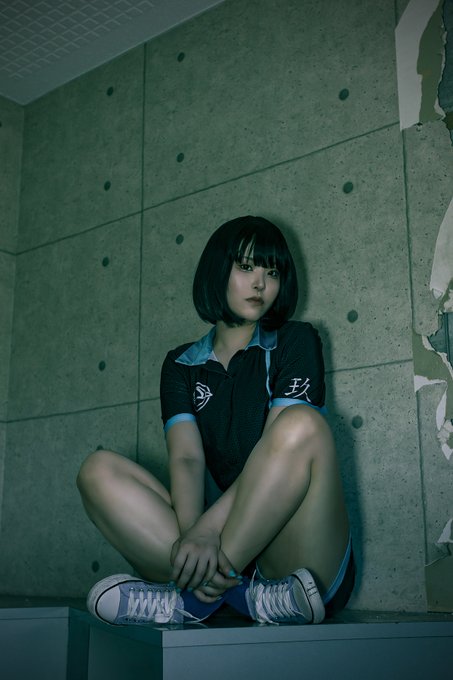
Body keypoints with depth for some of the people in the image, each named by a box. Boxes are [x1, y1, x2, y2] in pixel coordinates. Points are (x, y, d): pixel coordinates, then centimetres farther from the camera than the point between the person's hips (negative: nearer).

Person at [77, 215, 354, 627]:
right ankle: (247, 595, -28)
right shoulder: (182, 365, 15)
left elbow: (282, 447, -10)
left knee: (302, 424, -29)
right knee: (99, 470, -13)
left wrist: (207, 530, -24)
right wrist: (191, 538, -25)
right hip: (222, 551, 3)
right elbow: (187, 459, -2)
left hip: (291, 546, -2)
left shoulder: (295, 341, 7)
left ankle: (191, 598, -23)